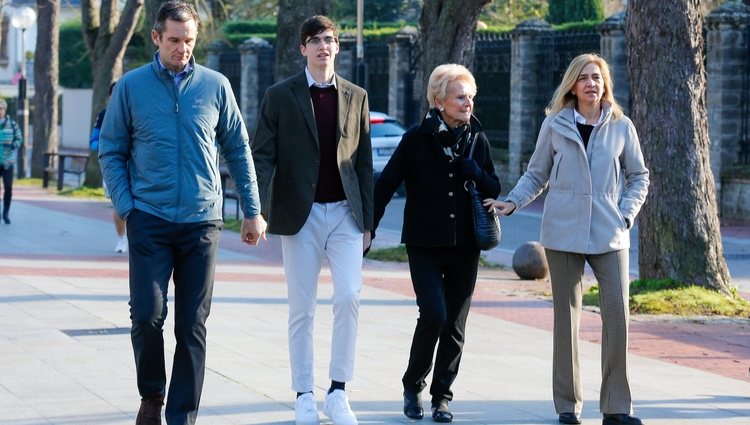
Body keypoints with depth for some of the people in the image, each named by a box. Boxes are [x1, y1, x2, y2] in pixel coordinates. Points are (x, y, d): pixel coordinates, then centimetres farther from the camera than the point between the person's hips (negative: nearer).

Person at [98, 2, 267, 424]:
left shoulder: (215, 86, 4)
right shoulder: (131, 87, 2)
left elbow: (239, 150, 10)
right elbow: (112, 152, 6)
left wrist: (252, 211, 9)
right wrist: (126, 206, -5)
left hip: (202, 222, 1)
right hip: (149, 220, -1)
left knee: (193, 325, 3)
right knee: (147, 314, -9)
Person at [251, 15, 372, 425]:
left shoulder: (356, 97, 10)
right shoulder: (279, 96, 2)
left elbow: (364, 162, 11)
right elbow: (262, 156, -2)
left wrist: (367, 221, 8)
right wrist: (257, 211, -15)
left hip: (345, 213, 2)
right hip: (300, 214, -1)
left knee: (349, 296, -12)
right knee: (302, 310, 3)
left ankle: (338, 391, -2)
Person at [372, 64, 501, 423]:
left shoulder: (477, 140, 5)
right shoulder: (417, 139, -5)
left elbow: (494, 190, 9)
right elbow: (385, 185, -2)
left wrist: (472, 170, -11)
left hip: (464, 247, 4)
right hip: (425, 245, -3)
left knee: (454, 325, 5)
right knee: (434, 313, -15)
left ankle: (442, 395, 18)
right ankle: (413, 386, 5)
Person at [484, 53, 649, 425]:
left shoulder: (621, 126, 6)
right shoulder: (554, 125, 4)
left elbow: (638, 177, 15)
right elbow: (536, 175, 11)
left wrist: (626, 214, 2)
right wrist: (512, 202, -3)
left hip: (610, 236, 0)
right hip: (564, 233, 0)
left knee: (617, 313, -9)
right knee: (567, 315, 4)